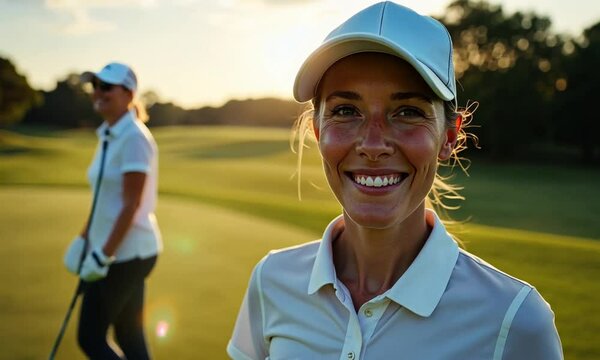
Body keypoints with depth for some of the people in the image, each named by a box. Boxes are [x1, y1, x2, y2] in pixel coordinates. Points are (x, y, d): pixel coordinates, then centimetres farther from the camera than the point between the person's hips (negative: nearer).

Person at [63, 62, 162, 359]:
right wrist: (83, 239, 17)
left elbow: (131, 205, -20)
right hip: (124, 253, 9)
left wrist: (103, 256, -20)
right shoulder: (108, 136, 11)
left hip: (126, 253, -9)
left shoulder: (134, 137, -17)